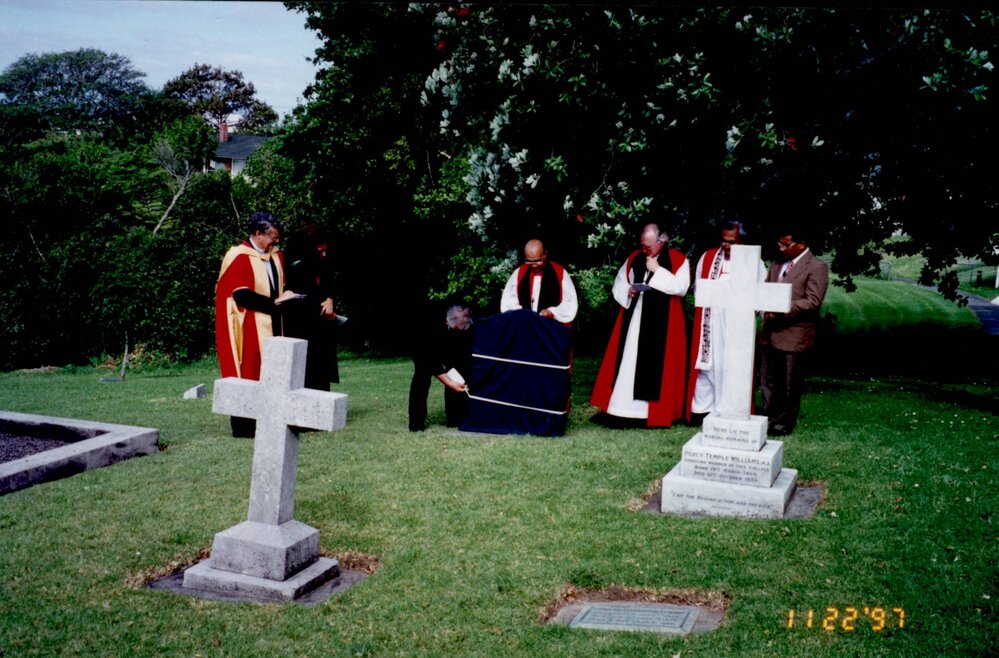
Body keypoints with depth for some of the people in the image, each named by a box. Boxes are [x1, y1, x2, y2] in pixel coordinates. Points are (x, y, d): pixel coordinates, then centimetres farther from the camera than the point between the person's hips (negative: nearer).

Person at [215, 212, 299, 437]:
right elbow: (241, 294, -17)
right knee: (248, 373, -4)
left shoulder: (276, 256, 12)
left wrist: (285, 297, 0)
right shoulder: (239, 257, -11)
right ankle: (243, 427, 4)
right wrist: (274, 303, -14)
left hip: (271, 326, 7)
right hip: (249, 327, -7)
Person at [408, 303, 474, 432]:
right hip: (426, 349, -3)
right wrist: (450, 384, -40)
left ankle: (457, 418, -3)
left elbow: (468, 354, -21)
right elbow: (430, 361, -37)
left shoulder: (468, 327, -31)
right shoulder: (431, 325, -41)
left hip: (454, 350, 3)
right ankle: (416, 422, -16)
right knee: (422, 375, -22)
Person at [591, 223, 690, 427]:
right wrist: (628, 291, -6)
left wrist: (657, 271, -15)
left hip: (662, 324, -4)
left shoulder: (678, 260, -2)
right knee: (628, 362, 2)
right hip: (633, 320, 4)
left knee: (657, 366, -3)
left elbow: (681, 287, -15)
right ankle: (624, 406, 8)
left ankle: (657, 412, 4)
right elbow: (618, 285, 15)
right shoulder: (634, 259, 10)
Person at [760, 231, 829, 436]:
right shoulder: (777, 264, 13)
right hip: (771, 333, 7)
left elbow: (813, 302, -17)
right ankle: (769, 417, 26)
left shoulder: (816, 268, -9)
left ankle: (785, 422, 18)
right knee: (768, 380, 13)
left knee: (789, 384, 5)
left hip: (794, 335, -6)